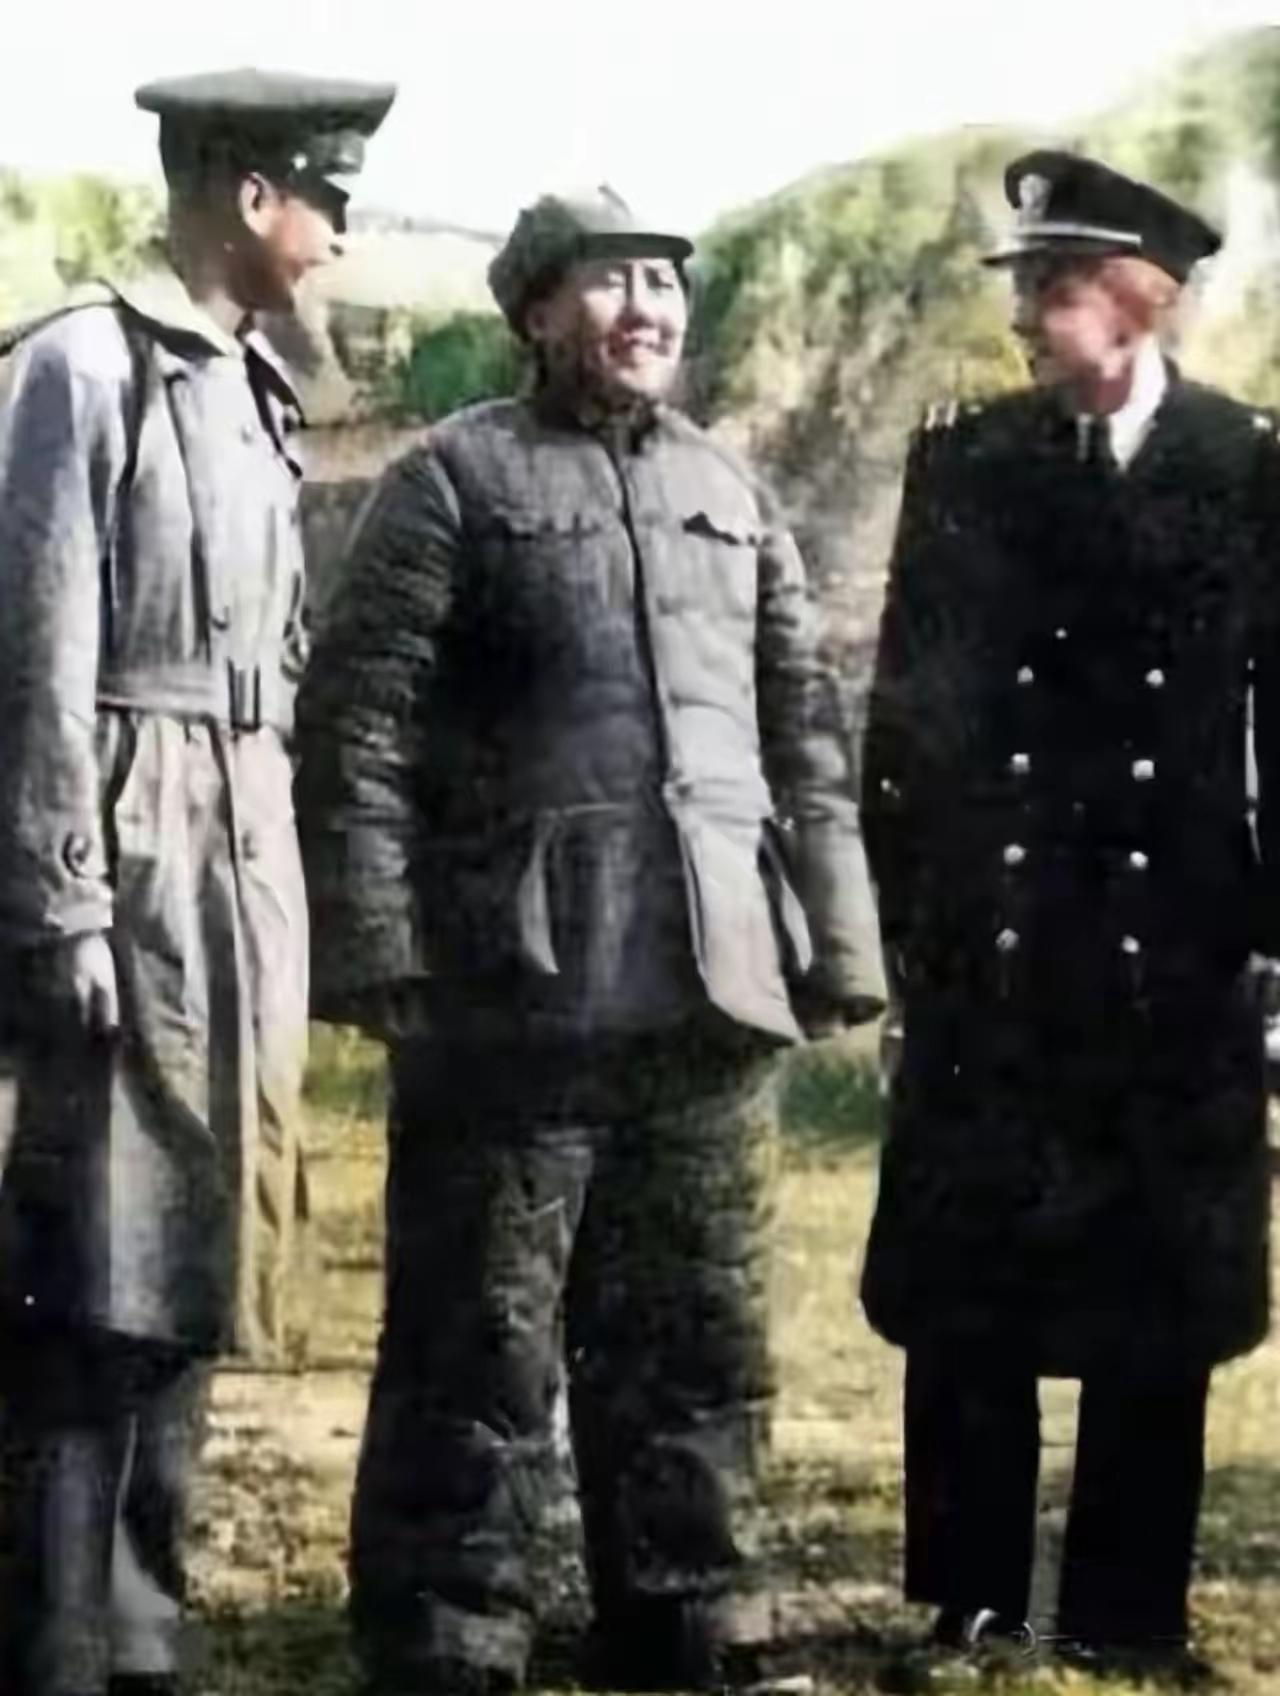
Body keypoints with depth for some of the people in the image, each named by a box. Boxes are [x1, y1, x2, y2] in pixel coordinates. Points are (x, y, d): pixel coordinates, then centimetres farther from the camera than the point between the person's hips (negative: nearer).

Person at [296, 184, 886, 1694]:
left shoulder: (731, 495, 17)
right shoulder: (453, 481, 0)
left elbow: (807, 739, 18)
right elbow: (357, 729, -7)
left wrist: (839, 944, 11)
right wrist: (378, 953, -14)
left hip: (713, 991, 5)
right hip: (515, 990, -5)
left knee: (695, 1343, 12)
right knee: (481, 1347, -1)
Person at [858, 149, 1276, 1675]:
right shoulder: (961, 463, 5)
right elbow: (906, 701, 6)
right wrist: (905, 908, 1)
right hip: (988, 953, 1)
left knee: (1157, 1310, 6)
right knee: (965, 1295, 5)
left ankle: (1127, 1618, 16)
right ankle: (968, 1607, 16)